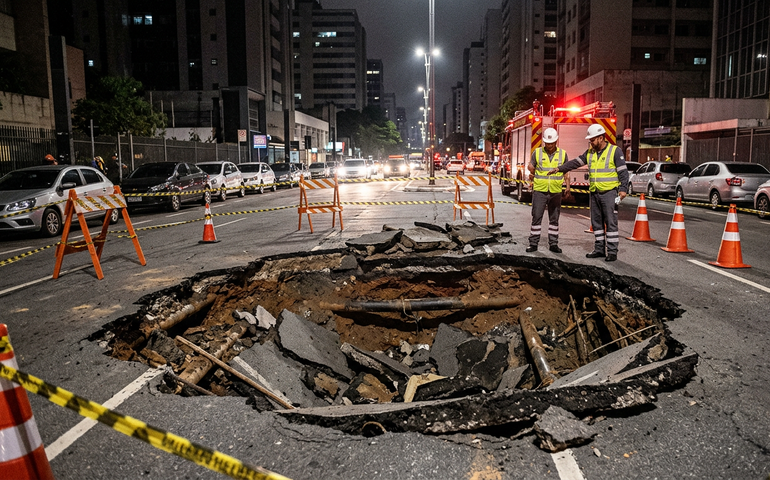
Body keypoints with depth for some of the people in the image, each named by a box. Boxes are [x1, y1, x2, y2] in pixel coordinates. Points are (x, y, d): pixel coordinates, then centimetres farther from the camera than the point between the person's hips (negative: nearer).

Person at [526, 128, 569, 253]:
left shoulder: (562, 154, 5)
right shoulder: (537, 152, 2)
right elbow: (531, 166, 11)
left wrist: (568, 186, 7)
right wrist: (531, 174, -5)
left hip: (556, 192, 2)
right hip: (539, 191, -2)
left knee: (554, 218, 9)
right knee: (536, 217, -3)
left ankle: (553, 244, 17)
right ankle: (533, 243, 5)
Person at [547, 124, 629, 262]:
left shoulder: (615, 151, -5)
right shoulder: (590, 152, 13)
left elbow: (623, 172, -7)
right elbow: (576, 162, 15)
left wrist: (623, 189, -15)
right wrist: (559, 169, 8)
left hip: (609, 192, -6)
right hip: (594, 193, 7)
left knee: (611, 222, -6)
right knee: (596, 223, 10)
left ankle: (612, 252, -2)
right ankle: (599, 249, 18)